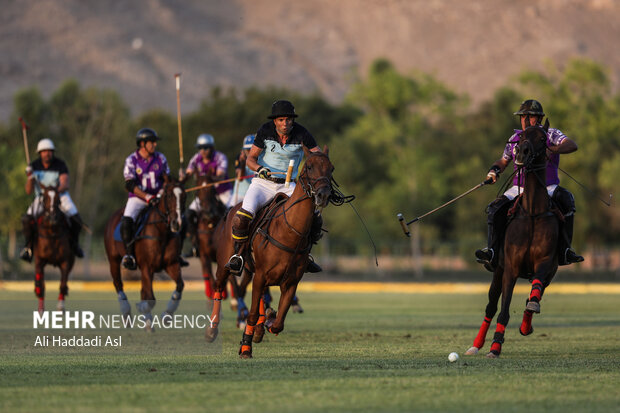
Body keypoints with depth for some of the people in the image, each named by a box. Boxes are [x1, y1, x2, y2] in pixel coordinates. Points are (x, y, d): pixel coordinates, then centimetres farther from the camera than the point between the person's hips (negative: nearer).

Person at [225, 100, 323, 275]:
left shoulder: (301, 134, -10)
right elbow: (250, 159, -4)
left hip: (288, 186, 2)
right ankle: (238, 257, -8)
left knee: (315, 219, -13)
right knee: (242, 217, -27)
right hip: (263, 183, -2)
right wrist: (260, 168, -25)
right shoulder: (265, 131, -10)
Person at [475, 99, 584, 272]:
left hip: (547, 187, -3)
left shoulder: (550, 135, -1)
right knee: (495, 209, -21)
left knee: (566, 200, -34)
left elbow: (572, 145, -19)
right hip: (520, 188, 3)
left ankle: (564, 251, -30)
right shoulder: (515, 139, 12)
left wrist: (551, 150, -37)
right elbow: (504, 160, 28)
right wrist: (494, 170, 5)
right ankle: (492, 252, -20)